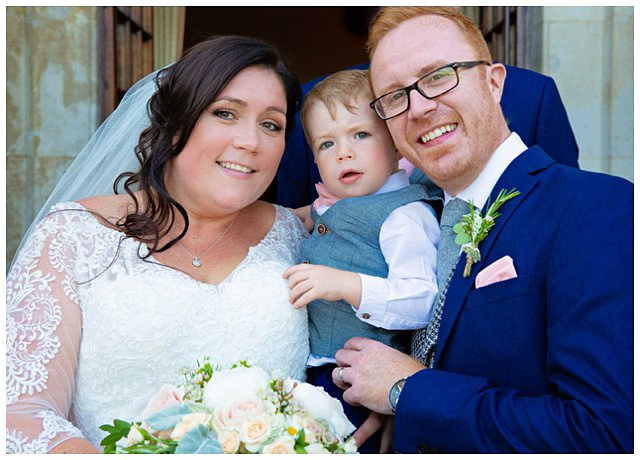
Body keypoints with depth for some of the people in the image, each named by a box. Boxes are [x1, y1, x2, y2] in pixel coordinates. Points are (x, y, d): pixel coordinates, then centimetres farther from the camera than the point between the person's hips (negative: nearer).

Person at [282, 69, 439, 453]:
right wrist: (317, 216, 18)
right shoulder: (331, 212, 15)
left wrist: (348, 286, -30)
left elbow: (424, 299, -23)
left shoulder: (405, 215, -11)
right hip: (314, 371, 8)